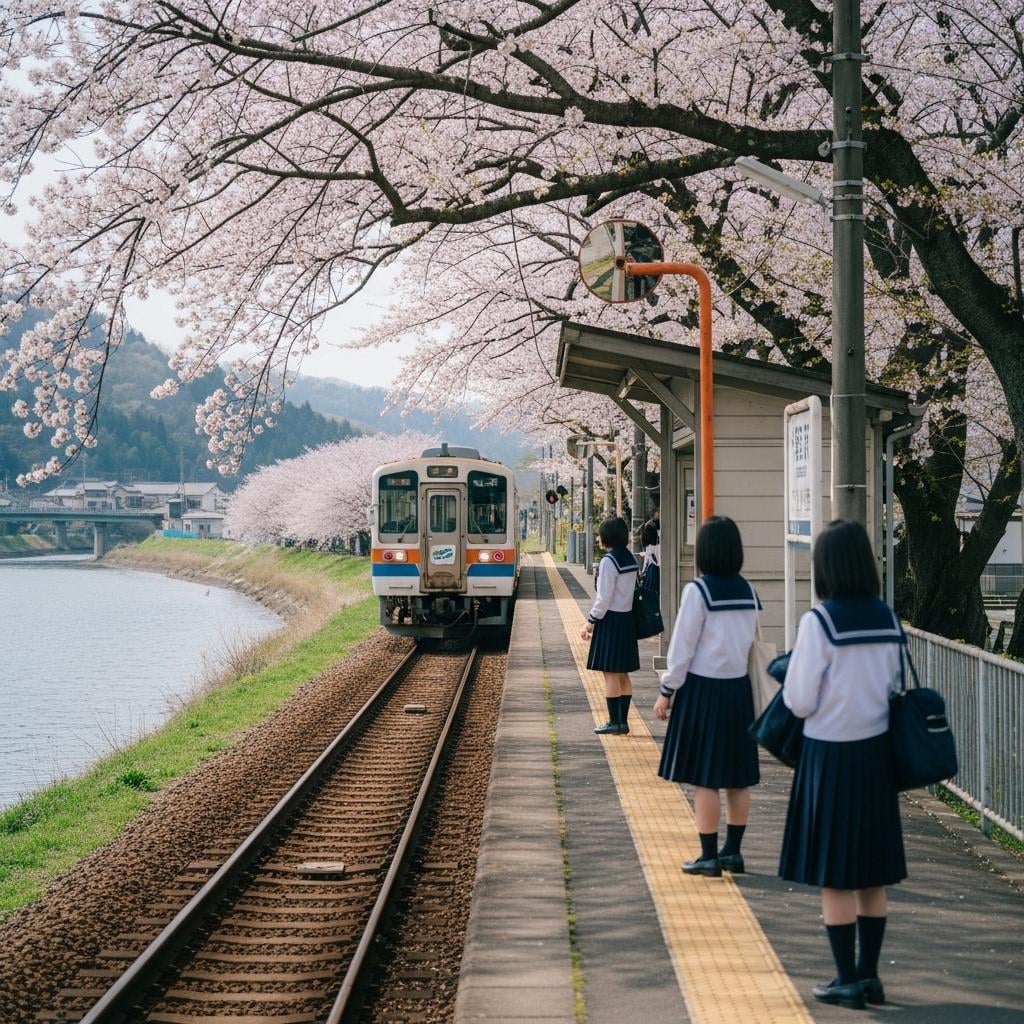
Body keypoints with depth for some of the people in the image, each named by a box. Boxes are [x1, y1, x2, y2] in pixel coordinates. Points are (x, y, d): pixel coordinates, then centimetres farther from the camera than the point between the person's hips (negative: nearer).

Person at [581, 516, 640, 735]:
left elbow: (604, 598, -19)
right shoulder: (630, 558, 9)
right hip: (627, 618, 9)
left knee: (610, 673, -3)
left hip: (611, 620, -9)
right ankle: (623, 721, 17)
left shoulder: (609, 561, -17)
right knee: (623, 674, 13)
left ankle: (614, 722, -1)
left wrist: (591, 622, -10)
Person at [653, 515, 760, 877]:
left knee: (704, 778, -1)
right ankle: (733, 851, 19)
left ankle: (709, 857, 1)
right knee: (737, 776, 12)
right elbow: (753, 642, 11)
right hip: (738, 687, 6)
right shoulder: (747, 591, 5)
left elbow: (682, 646, -12)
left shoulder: (698, 591, -13)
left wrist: (666, 691, -4)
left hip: (703, 688, -6)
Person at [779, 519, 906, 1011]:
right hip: (876, 750, 6)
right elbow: (893, 685, 9)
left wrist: (792, 674, 5)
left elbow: (800, 702, -13)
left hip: (830, 753, -6)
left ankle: (848, 980, 7)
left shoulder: (819, 621, -16)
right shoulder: (887, 618, 1)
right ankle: (869, 974, 20)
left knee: (833, 875, 4)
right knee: (872, 875, 14)